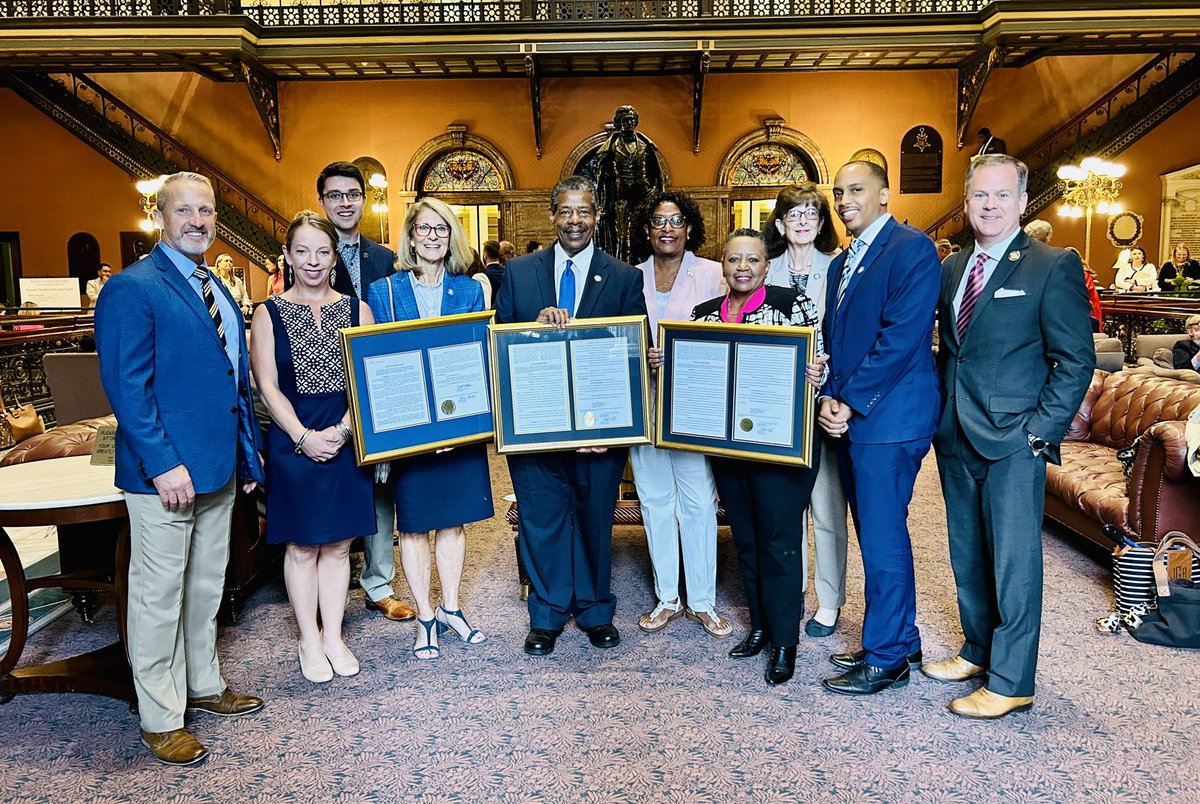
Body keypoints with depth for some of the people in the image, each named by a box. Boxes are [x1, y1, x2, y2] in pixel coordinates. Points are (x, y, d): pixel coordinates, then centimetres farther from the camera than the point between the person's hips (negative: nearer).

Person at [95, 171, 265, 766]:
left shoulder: (218, 291, 14)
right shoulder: (132, 288, -11)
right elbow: (125, 385, -17)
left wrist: (248, 451, 14)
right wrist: (164, 465, -22)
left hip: (219, 468, 8)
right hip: (165, 471, -8)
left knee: (207, 584, 19)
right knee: (159, 594, 5)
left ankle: (204, 685, 37)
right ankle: (160, 719, 19)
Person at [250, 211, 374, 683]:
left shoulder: (356, 309, 5)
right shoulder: (269, 314, 2)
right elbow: (267, 386, -3)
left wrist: (343, 429, -12)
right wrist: (304, 437, -13)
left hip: (347, 440, 2)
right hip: (293, 441, -1)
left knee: (338, 544, 9)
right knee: (301, 547, 7)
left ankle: (333, 637, 23)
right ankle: (309, 641, 22)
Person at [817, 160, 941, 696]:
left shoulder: (911, 248, -8)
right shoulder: (842, 263, 19)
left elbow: (902, 336, -17)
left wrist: (851, 403, -15)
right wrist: (829, 399, 0)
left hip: (890, 418, -9)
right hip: (849, 418, 9)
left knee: (883, 537, -2)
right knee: (875, 533, 15)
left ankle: (886, 658, 12)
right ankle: (901, 639, 28)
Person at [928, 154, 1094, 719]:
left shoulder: (1053, 267, -6)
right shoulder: (952, 269, 11)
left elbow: (1077, 360, -8)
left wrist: (1041, 430, -13)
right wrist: (938, 414, 7)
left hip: (1014, 440, -6)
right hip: (956, 438, 6)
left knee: (1014, 562, 1)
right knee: (967, 554, 17)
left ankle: (1010, 682, 14)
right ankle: (978, 651, 34)